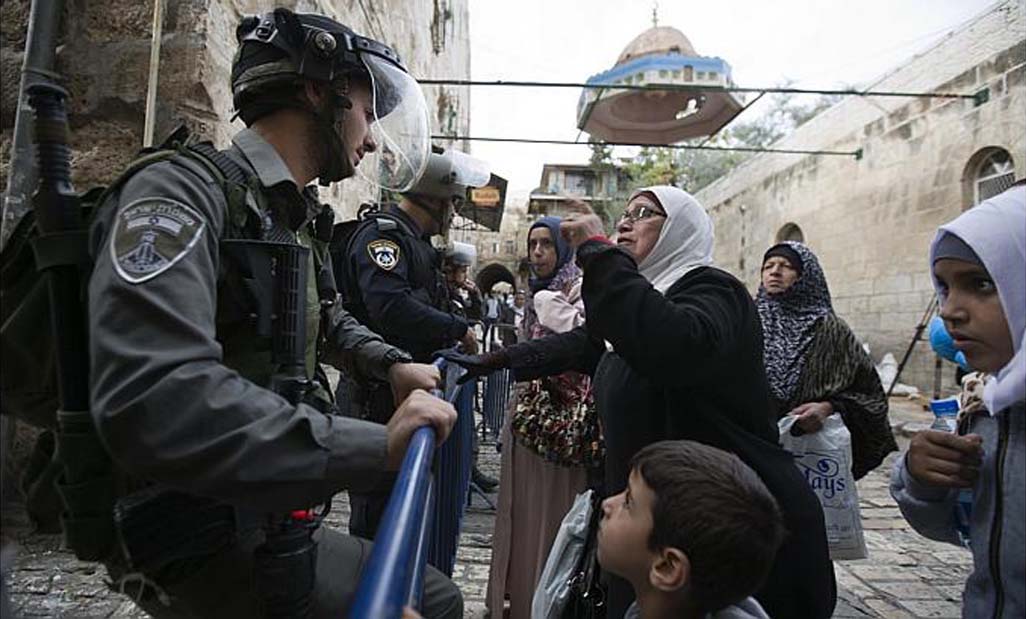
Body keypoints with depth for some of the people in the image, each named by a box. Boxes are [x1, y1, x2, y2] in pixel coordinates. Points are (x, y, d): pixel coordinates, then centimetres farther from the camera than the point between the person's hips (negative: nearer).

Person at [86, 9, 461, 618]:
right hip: (199, 543, -9)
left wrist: (393, 362, 9)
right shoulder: (183, 191, -20)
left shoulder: (294, 219, 9)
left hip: (268, 516, 9)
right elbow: (150, 399, -35)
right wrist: (378, 443, -34)